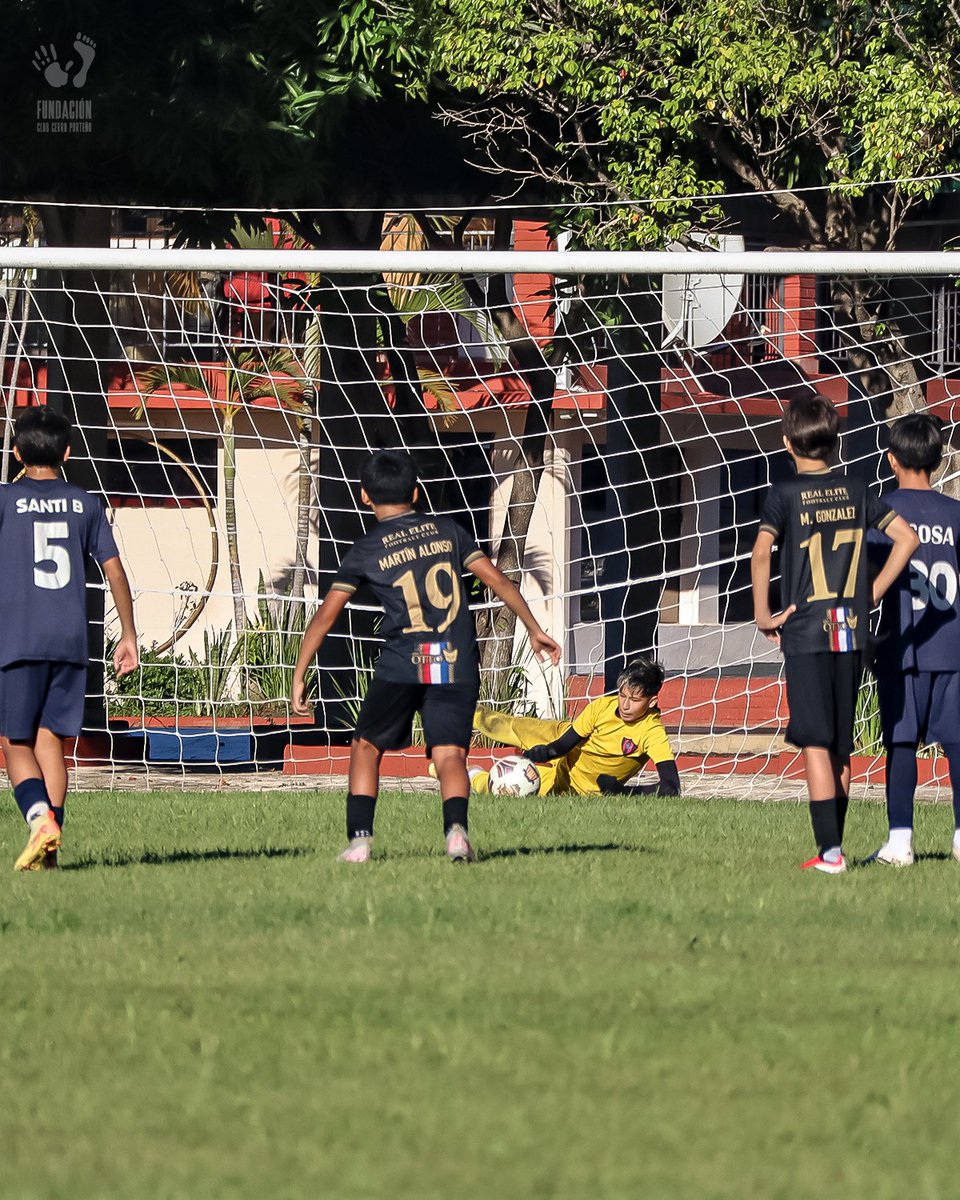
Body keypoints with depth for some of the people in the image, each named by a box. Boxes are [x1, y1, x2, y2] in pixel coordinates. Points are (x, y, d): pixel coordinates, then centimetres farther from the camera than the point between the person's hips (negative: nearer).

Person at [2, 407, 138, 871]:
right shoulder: (85, 504, 9)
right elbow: (114, 570, 9)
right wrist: (128, 636, 16)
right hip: (72, 640, 3)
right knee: (51, 740, 8)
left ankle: (40, 817, -23)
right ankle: (48, 851, 2)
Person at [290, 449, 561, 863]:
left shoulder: (365, 551, 4)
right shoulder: (447, 530, 10)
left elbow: (326, 615, 3)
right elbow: (498, 580, 8)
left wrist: (299, 677, 8)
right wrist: (533, 628, 17)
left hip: (401, 667, -1)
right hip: (458, 666, 1)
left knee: (366, 747, 16)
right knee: (449, 755, -2)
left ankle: (359, 839, 6)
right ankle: (456, 826, -29)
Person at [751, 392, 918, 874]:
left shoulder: (785, 495, -5)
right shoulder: (856, 492, 7)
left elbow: (761, 552, -19)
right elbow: (907, 538, 5)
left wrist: (763, 614, -10)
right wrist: (871, 594, 9)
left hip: (805, 632, -4)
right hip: (852, 631, 4)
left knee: (815, 743, -6)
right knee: (841, 748, 12)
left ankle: (830, 849, -14)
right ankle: (832, 844, 16)